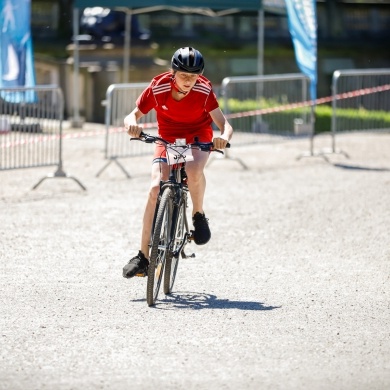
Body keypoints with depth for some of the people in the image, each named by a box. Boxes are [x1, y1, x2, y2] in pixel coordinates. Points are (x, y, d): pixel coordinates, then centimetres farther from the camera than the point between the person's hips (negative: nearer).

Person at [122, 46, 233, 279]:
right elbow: (133, 115, -14)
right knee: (156, 189, -18)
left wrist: (224, 137, -50)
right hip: (167, 139, 1)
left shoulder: (204, 90, -23)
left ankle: (199, 215, -7)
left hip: (198, 139, -1)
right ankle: (143, 257, -14)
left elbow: (224, 124, -27)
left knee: (194, 169, -37)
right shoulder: (158, 88, -21)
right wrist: (132, 124, -39)